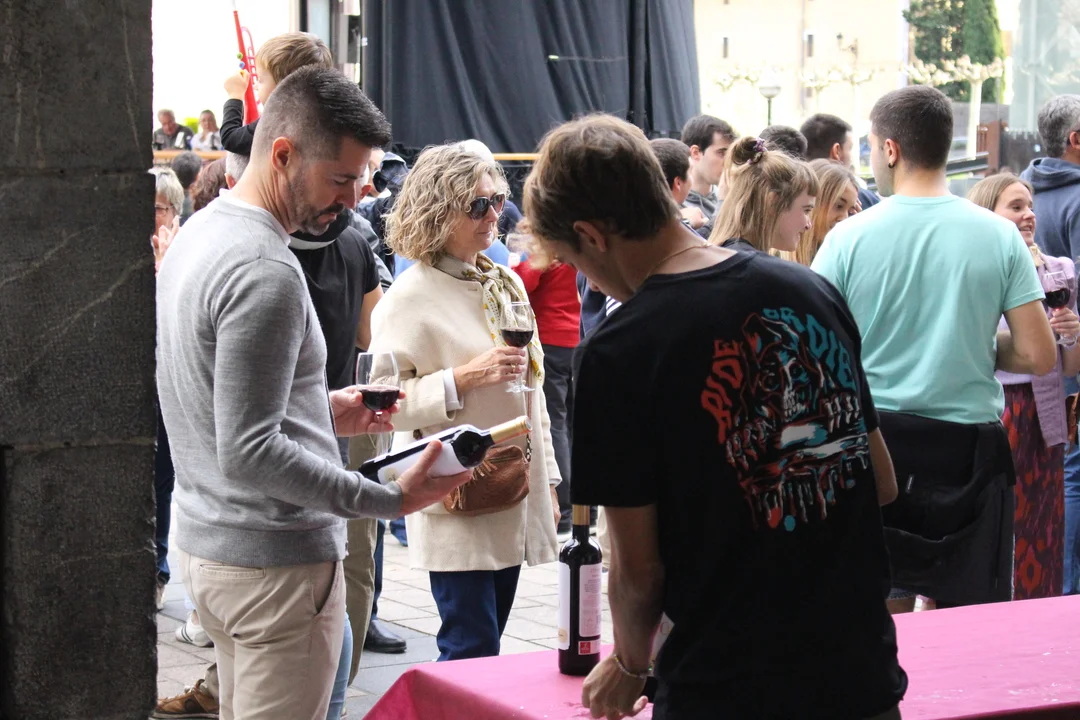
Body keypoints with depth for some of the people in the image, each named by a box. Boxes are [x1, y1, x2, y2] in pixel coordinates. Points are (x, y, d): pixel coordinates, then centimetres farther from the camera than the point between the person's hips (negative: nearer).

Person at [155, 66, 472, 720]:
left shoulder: (199, 233, 9)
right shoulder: (264, 271, -22)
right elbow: (249, 456, -26)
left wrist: (321, 413, 12)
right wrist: (392, 500, -25)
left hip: (207, 540, 10)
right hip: (276, 561, -10)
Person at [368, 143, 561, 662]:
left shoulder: (507, 284, 12)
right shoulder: (408, 299, -11)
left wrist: (547, 481, 18)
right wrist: (464, 378, -21)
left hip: (514, 499, 7)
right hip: (455, 508, -7)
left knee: (485, 644, 11)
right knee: (472, 655, -7)